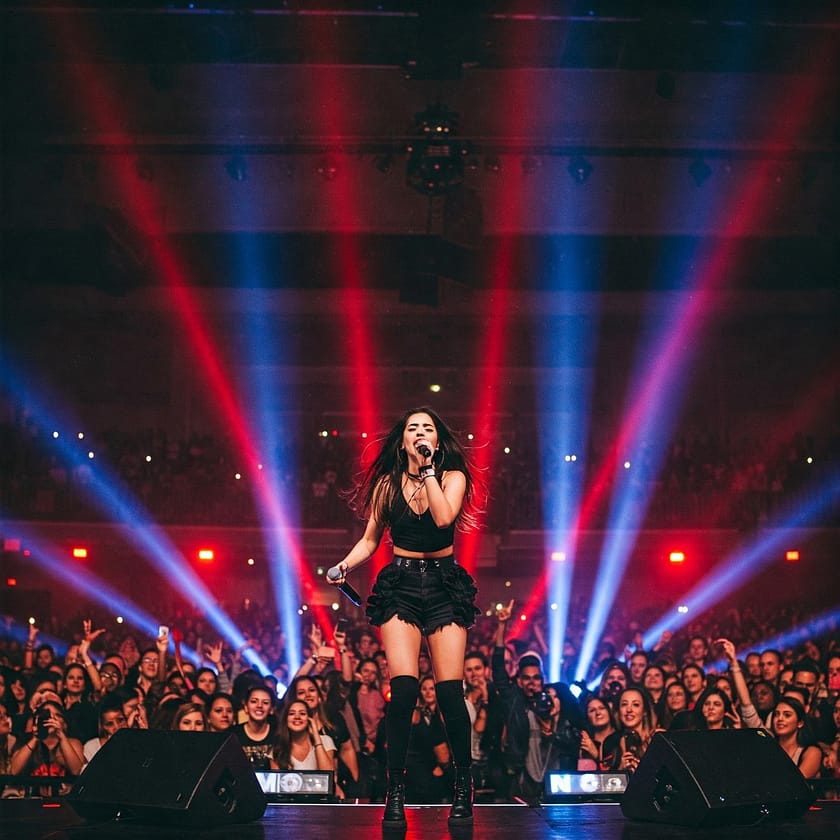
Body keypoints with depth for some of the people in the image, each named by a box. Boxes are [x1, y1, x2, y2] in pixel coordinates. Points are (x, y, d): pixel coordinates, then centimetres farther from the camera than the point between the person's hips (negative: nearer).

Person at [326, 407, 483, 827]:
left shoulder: (453, 476, 2)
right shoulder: (387, 483, 7)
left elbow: (444, 517, -18)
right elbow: (369, 540, 11)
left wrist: (428, 470, -14)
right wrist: (345, 565, -6)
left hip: (444, 584, 0)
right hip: (400, 584, 0)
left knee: (450, 690, -8)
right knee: (404, 687, -16)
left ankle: (463, 788, 8)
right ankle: (396, 790, -7)